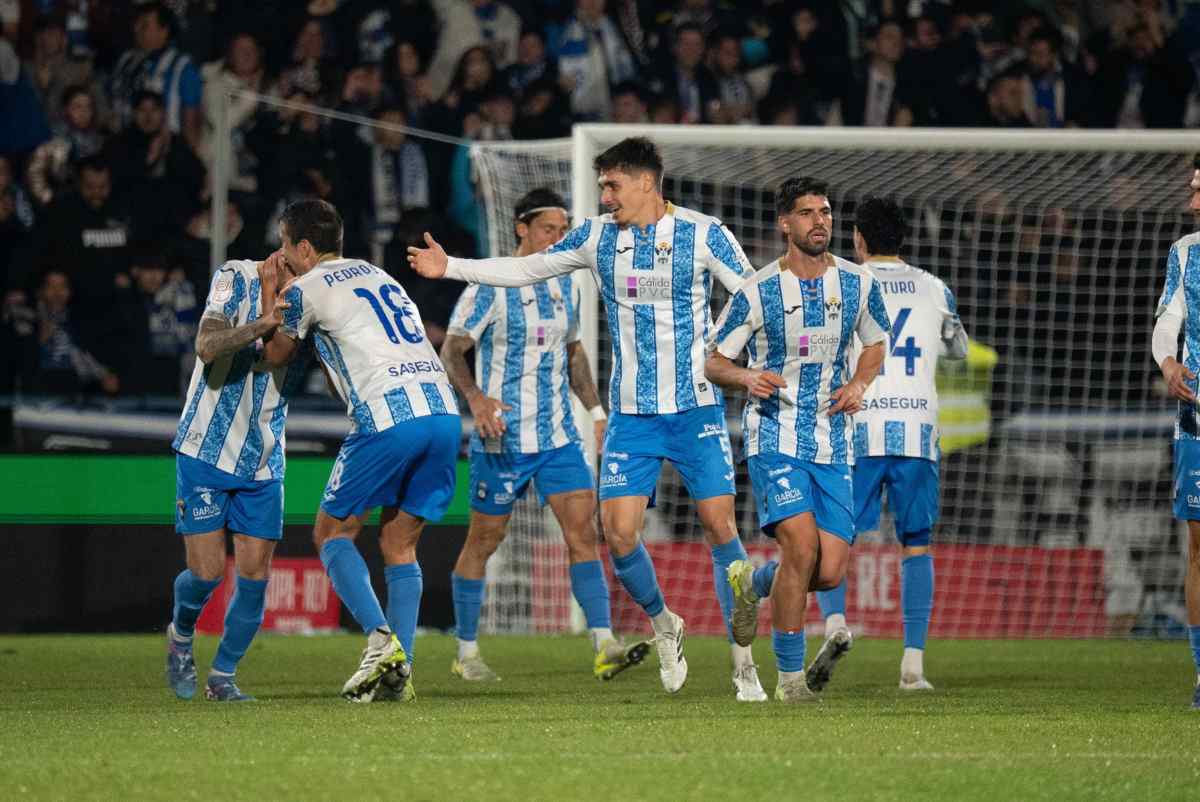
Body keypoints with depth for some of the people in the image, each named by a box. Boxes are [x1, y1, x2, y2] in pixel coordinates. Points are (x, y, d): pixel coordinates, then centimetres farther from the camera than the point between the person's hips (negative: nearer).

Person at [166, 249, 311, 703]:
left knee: (255, 575, -4)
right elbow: (208, 346, -26)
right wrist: (262, 324, -39)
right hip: (207, 449, -4)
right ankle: (180, 637, 25)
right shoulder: (236, 279, -13)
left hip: (263, 462, 4)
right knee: (206, 572, -7)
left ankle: (223, 676, 13)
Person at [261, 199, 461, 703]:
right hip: (442, 410, 7)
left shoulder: (307, 289, 5)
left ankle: (381, 640, -13)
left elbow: (277, 355, 22)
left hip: (388, 416, -7)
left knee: (332, 533, 8)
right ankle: (398, 671, 3)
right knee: (400, 544, 14)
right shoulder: (375, 275, 26)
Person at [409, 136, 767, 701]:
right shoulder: (597, 237, 5)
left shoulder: (703, 234, -6)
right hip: (631, 415, 3)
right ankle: (664, 627, 20)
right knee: (618, 532, -8)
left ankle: (744, 662, 0)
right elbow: (526, 270, 14)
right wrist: (450, 268, 8)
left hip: (697, 408, -3)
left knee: (719, 525, -9)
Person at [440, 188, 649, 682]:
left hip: (558, 435, 5)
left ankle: (604, 648, -17)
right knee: (484, 540, 5)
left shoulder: (566, 285, 9)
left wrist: (597, 412, 16)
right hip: (502, 437, -5)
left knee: (583, 530, -9)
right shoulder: (490, 287, -11)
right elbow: (452, 351, -16)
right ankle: (466, 652, 19)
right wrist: (476, 397, -34)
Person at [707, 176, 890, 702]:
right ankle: (789, 676, -8)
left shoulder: (857, 284, 3)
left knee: (830, 573, -5)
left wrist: (859, 385, 0)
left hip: (832, 445, 4)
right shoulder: (757, 293, -6)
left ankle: (753, 581, 30)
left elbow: (875, 344, 21)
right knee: (801, 543, -22)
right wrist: (748, 377, -20)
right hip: (775, 438, -4)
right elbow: (713, 363, 3)